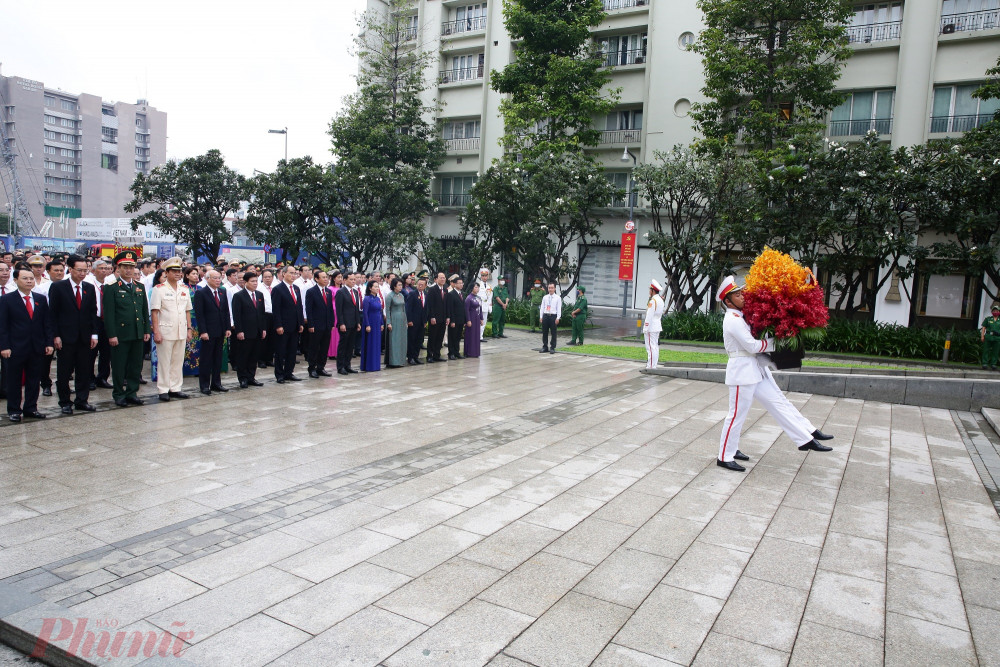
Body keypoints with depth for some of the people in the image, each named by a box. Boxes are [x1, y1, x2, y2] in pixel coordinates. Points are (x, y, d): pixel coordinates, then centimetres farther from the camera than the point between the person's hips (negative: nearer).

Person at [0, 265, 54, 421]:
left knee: (34, 380, 9)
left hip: (37, 348, 3)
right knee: (14, 381, 7)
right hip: (16, 348, -3)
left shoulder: (41, 299, 9)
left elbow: (47, 323, 9)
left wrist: (49, 343, 2)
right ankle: (14, 410, 17)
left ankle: (31, 408, 20)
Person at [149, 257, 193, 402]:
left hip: (181, 332, 5)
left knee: (178, 362, 9)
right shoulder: (159, 289, -3)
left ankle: (175, 388, 17)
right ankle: (163, 390, 9)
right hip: (165, 332, -5)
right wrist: (156, 332, -12)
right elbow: (154, 312, -7)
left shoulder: (184, 289, 12)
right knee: (164, 362, 1)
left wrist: (189, 329, 10)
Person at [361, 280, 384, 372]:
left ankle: (376, 364, 18)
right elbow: (364, 313, -14)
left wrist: (382, 324, 12)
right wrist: (367, 325, -18)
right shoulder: (367, 299, -11)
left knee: (377, 345, 10)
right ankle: (368, 366, 6)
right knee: (369, 344, -1)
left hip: (377, 324, 7)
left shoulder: (378, 298, 10)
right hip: (370, 324, -7)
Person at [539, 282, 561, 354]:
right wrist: (541, 317, 5)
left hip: (553, 316, -3)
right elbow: (542, 307, 12)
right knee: (544, 332, 8)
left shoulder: (557, 298, 1)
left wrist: (557, 318, -11)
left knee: (553, 333, 1)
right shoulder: (545, 297, 11)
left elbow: (559, 308, -3)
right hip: (545, 316, 3)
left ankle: (552, 348, 9)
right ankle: (545, 347, 18)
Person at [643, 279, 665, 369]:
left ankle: (651, 367, -6)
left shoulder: (652, 301, -17)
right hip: (657, 327, 9)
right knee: (655, 347, 13)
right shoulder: (660, 300, 12)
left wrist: (645, 329, -17)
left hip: (651, 328, -9)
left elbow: (649, 316, -19)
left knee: (651, 347, -7)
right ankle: (654, 365, 18)